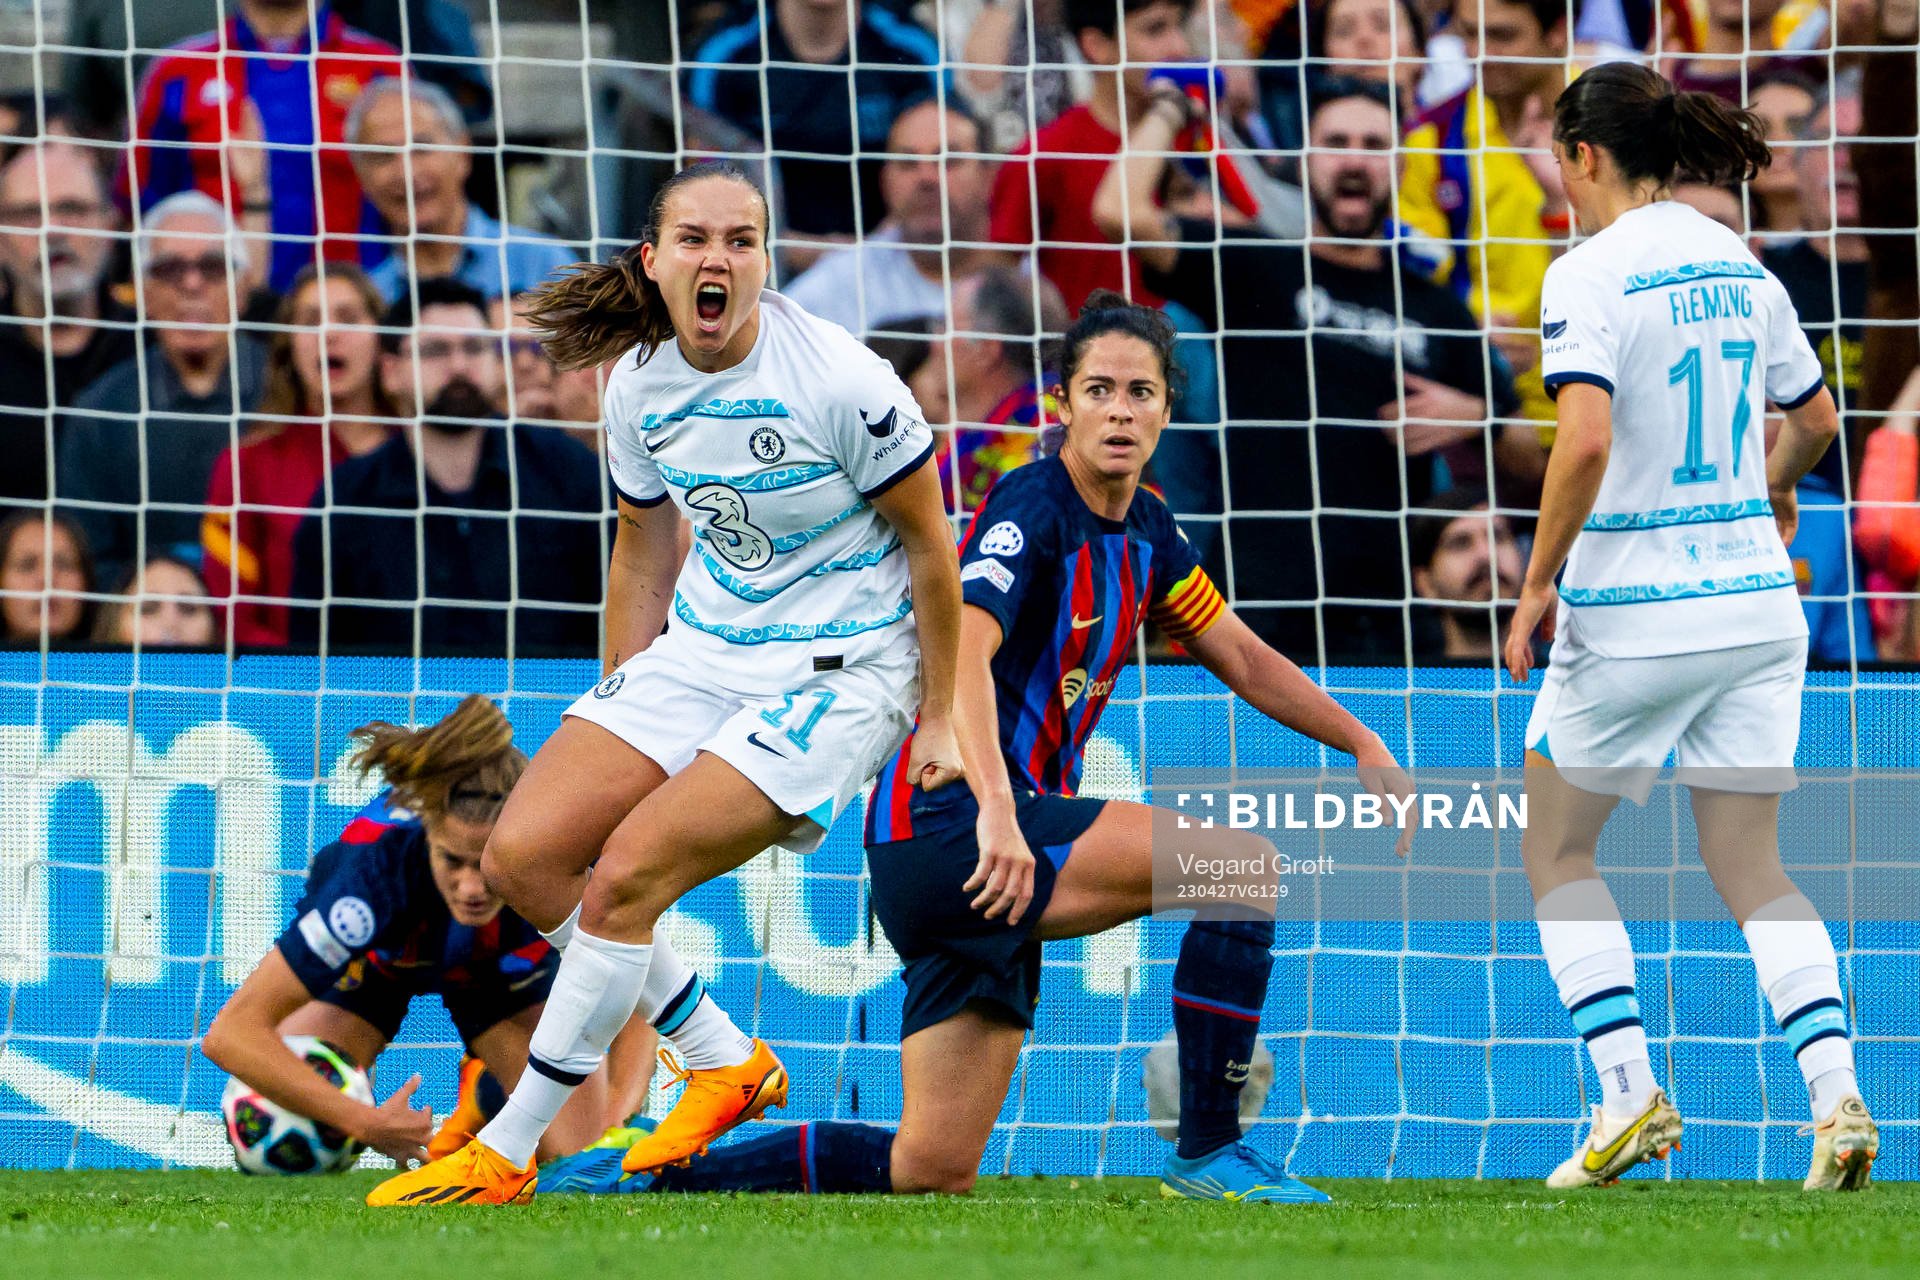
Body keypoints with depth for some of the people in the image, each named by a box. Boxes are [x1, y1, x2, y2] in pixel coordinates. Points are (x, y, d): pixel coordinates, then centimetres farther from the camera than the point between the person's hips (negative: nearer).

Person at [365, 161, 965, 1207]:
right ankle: (726, 1064, 10)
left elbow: (928, 545, -9)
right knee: (524, 856, -6)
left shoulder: (840, 383, -20)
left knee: (624, 874, -19)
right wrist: (616, 718, 15)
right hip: (705, 645, 7)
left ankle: (505, 1157, -8)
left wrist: (939, 721, -6)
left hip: (843, 668, -7)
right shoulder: (639, 385, -2)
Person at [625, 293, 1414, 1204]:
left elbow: (1245, 661, 27)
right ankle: (1208, 1151, -12)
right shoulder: (1032, 513, -13)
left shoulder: (1146, 534, 15)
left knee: (932, 1170, 5)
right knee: (1242, 861, -17)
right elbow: (960, 651, -29)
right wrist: (997, 813, -42)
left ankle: (662, 1170, 11)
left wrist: (1364, 746, 20)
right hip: (947, 819, -9)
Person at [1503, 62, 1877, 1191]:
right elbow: (1815, 415, 21)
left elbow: (1586, 441, -25)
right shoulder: (1739, 264, 8)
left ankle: (1630, 1094, 1)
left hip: (1635, 614, -6)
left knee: (1557, 850, 13)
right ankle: (1837, 1095, -8)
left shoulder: (1590, 274, -13)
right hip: (1756, 603, 6)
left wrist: (1537, 582, -13)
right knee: (1751, 870, 10)